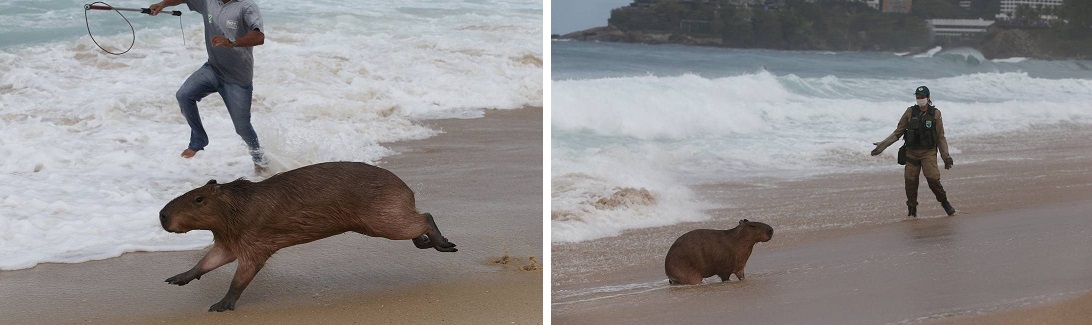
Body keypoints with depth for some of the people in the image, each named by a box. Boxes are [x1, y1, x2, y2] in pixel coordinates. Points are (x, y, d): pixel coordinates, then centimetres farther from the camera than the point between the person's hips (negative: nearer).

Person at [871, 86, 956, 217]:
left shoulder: (935, 114, 1)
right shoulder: (910, 112, 4)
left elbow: (941, 137, 4)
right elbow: (898, 132, 8)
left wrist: (946, 156, -2)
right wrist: (883, 144, 0)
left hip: (928, 152, -2)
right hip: (911, 152, 2)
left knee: (933, 178, -18)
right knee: (910, 181, -1)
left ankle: (944, 202, 4)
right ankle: (912, 210, 14)